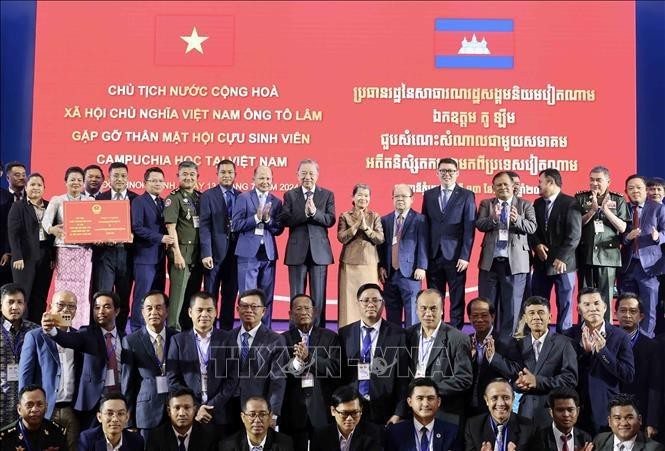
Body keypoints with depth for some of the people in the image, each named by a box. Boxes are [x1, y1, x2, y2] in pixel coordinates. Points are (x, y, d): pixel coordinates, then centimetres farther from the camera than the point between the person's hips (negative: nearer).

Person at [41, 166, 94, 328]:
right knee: (64, 291, -3)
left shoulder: (90, 201, 10)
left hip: (84, 250, 1)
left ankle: (81, 330, 5)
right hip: (64, 250, -1)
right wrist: (52, 229, -32)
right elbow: (46, 220, -9)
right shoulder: (57, 200, 6)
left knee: (82, 291, -1)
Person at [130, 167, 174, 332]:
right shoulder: (139, 201, -5)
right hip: (145, 256, -7)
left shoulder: (163, 202, 17)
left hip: (159, 256, 7)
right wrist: (160, 237, -19)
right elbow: (137, 227, -15)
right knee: (142, 297, -3)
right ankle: (138, 331, 3)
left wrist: (166, 238, -4)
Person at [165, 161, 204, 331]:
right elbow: (171, 228, -10)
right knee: (178, 294, -6)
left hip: (198, 255, 6)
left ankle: (188, 329, 19)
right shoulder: (174, 198, -4)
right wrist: (177, 253, -16)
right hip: (182, 254, -6)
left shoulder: (201, 197, 14)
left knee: (193, 294, 11)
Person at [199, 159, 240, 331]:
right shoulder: (208, 196, 0)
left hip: (235, 252, 3)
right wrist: (206, 253, -15)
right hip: (215, 252, -3)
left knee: (230, 295, 9)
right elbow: (204, 226, -7)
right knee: (210, 295, 3)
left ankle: (227, 330, 17)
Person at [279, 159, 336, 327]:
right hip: (297, 251, 0)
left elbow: (330, 220, -5)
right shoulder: (290, 195, 6)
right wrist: (304, 213, -20)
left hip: (319, 251, 0)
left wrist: (314, 212, -21)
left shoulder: (327, 195, 7)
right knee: (296, 296, 6)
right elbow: (284, 220, -7)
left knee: (318, 296, 3)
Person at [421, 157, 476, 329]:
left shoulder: (466, 196, 2)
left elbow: (469, 229, -3)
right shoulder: (429, 195, 12)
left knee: (457, 301, 2)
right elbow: (424, 226, 10)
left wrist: (465, 257, -11)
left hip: (455, 257, -3)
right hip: (433, 256, 3)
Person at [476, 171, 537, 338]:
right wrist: (493, 218, -25)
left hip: (515, 262, -1)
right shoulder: (486, 204, 11)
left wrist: (517, 220, -24)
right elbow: (479, 224, -5)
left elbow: (532, 227, -5)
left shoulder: (525, 205, 8)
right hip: (490, 261, 1)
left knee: (511, 306, 3)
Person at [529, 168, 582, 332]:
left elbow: (574, 235, -12)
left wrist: (561, 257, -17)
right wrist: (537, 245, -7)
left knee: (564, 305, 4)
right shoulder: (537, 204, 12)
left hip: (562, 263, -5)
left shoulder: (570, 203, -7)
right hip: (541, 263, 5)